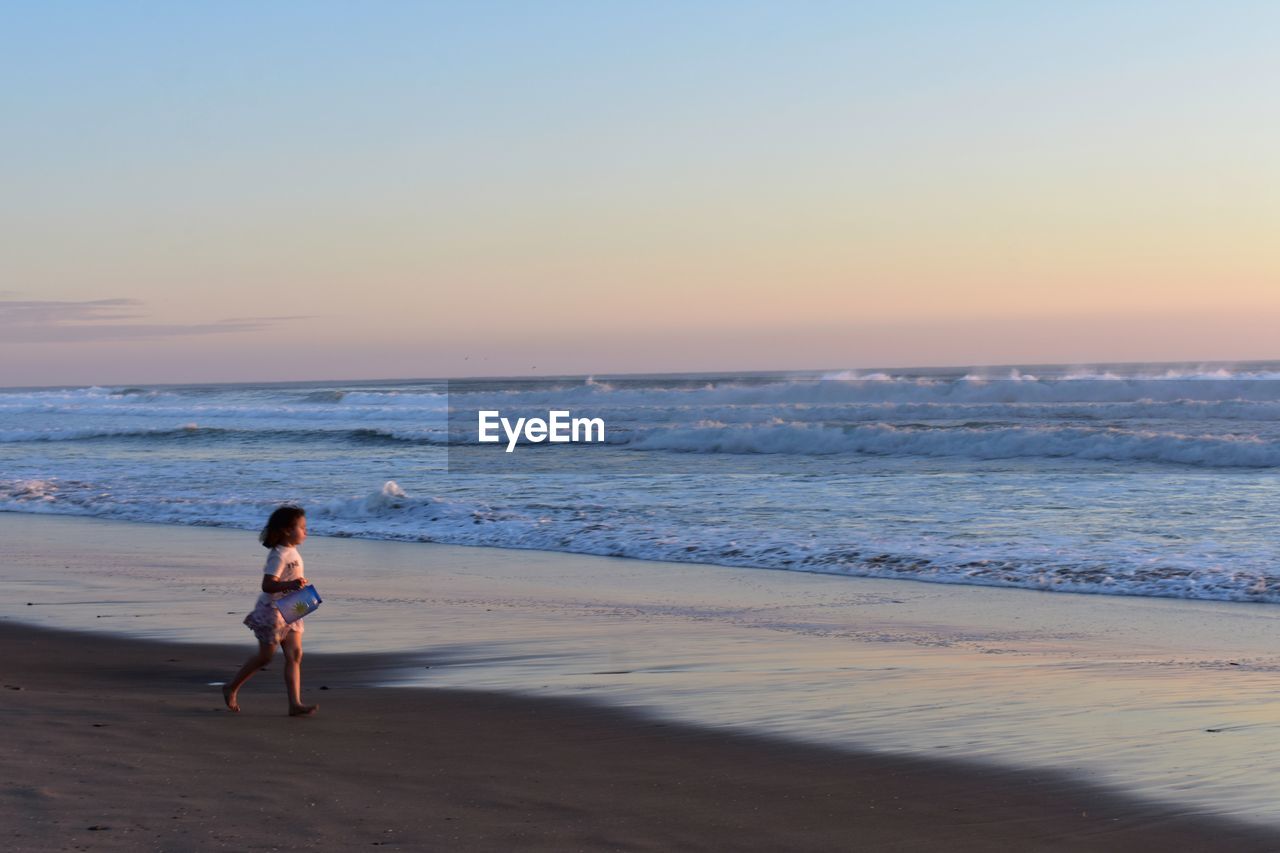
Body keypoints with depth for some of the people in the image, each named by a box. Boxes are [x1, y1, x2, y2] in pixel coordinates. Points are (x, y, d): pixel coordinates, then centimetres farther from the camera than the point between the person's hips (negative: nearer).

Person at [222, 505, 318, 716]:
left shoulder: (292, 552, 7)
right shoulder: (279, 556, -22)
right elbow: (267, 585, -31)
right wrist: (290, 585, -43)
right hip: (272, 611, -8)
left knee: (295, 654, -2)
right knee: (265, 656, 4)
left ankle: (295, 704, -6)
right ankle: (231, 689, 24)